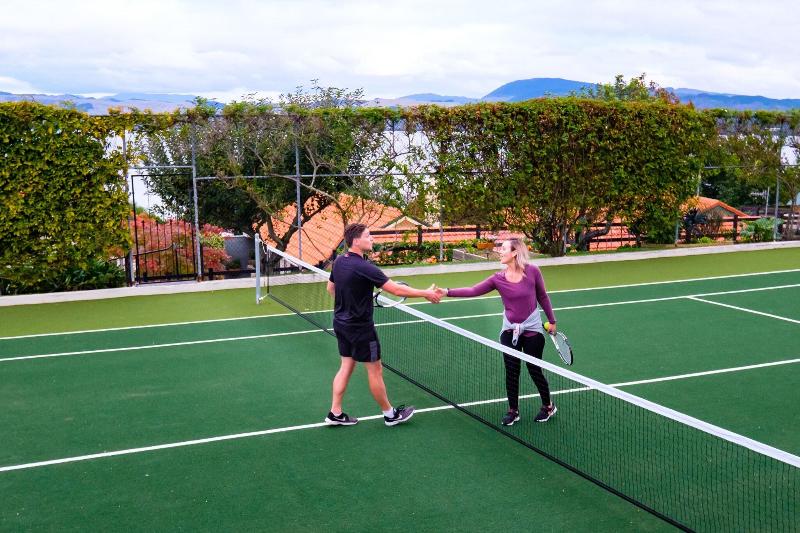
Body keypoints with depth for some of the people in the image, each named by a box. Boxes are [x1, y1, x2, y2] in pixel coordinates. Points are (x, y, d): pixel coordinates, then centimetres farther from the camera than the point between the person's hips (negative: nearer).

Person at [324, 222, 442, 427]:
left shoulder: (338, 262, 0)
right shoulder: (364, 268, -26)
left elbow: (331, 288, 15)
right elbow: (396, 289, -25)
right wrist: (425, 293, -16)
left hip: (341, 323, 8)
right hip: (360, 327, -8)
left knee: (346, 366, 17)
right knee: (375, 370, 6)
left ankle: (335, 413, 20)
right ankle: (390, 414, 20)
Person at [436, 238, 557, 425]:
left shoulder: (532, 271, -14)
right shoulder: (498, 278, -9)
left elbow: (543, 296, 0)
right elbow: (473, 291, -16)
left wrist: (552, 321, 7)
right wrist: (447, 292, -28)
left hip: (533, 330, -2)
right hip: (510, 330, 2)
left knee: (534, 370, 7)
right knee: (511, 372, 4)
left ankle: (548, 406, 29)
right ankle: (513, 410, 22)